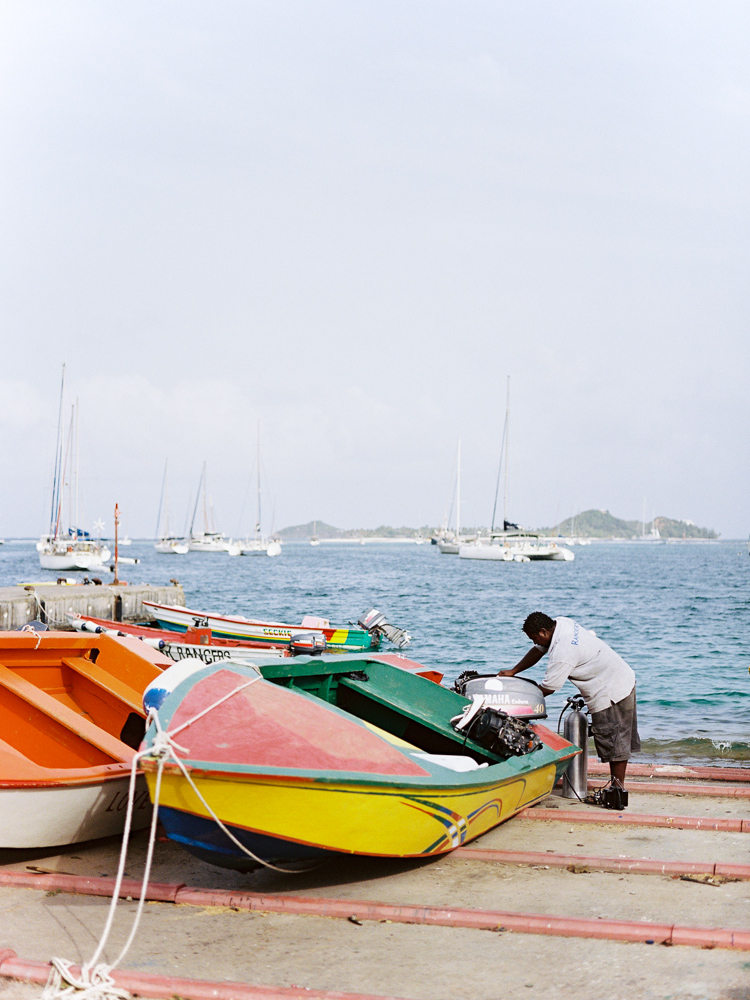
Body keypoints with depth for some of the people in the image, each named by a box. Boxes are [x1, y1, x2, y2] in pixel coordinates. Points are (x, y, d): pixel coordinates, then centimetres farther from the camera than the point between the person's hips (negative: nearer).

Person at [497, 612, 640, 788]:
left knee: (613, 742, -3)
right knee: (621, 739, 14)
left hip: (611, 692, -10)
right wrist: (513, 671, 7)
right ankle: (619, 785, 21)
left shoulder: (562, 652, -27)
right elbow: (538, 650, 12)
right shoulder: (559, 623, 0)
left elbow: (547, 689, -19)